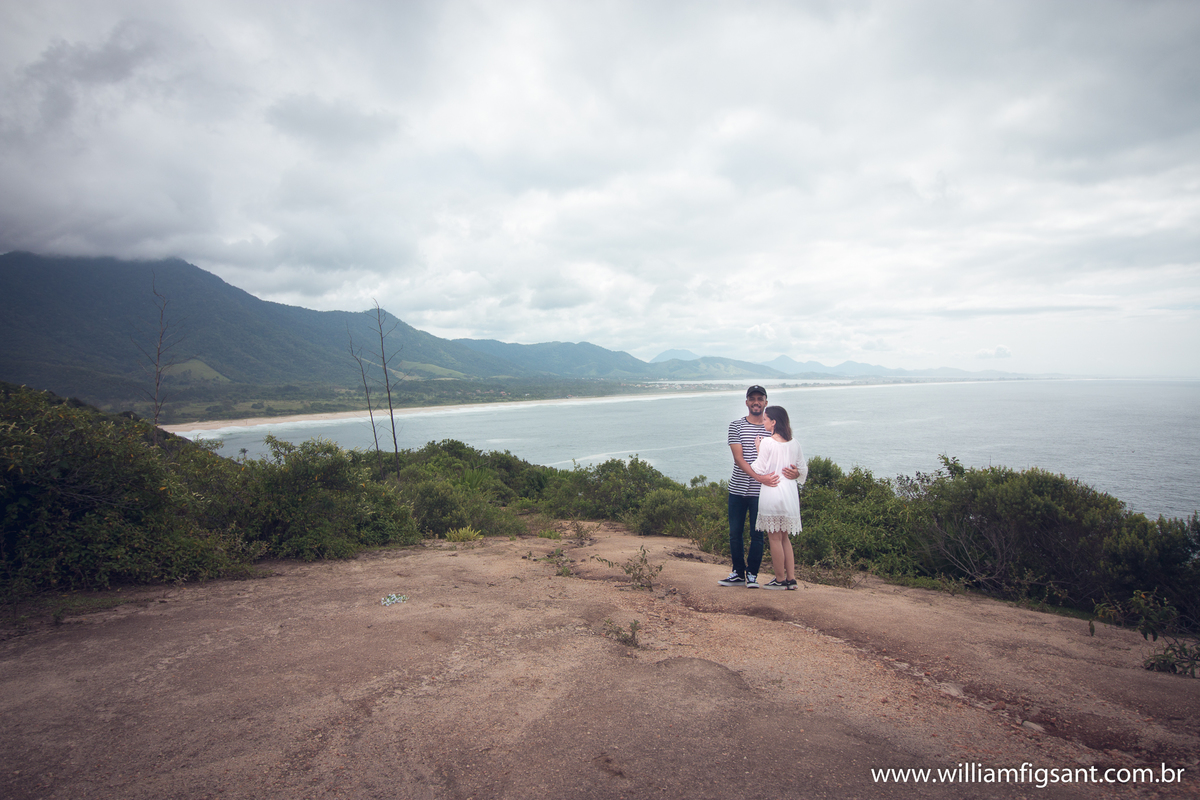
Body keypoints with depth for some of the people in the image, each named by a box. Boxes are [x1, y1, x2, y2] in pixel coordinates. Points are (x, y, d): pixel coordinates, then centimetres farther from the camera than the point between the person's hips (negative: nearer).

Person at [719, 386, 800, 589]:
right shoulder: (736, 425, 2)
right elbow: (738, 458, -8)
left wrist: (794, 471, -22)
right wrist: (759, 477, -22)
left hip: (760, 491, -1)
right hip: (738, 488, 1)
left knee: (757, 534, 5)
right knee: (735, 533, 7)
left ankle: (752, 574, 19)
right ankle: (738, 573, 23)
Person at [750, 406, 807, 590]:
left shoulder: (767, 442, -11)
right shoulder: (794, 443, 6)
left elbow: (759, 470, -10)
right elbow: (803, 471, 11)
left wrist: (758, 449, 0)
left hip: (772, 492, -6)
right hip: (790, 492, 6)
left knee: (775, 538, 4)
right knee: (785, 538, 17)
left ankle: (780, 579, 10)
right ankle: (791, 578, 16)